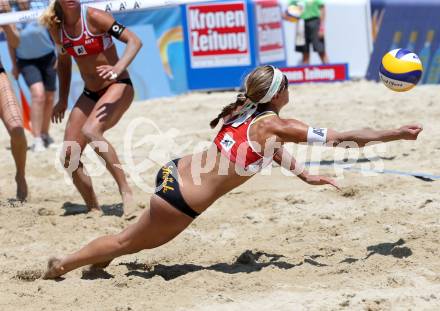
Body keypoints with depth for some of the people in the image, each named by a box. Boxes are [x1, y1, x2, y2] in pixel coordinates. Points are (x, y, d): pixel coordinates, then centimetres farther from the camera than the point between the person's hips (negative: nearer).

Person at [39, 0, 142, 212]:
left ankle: (126, 191, -26)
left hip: (118, 86, -7)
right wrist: (63, 100, 15)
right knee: (69, 155, -4)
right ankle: (94, 209, 10)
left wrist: (118, 69, -37)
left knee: (91, 131, -33)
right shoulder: (56, 26, 0)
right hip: (90, 93, 7)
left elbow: (134, 41, -21)